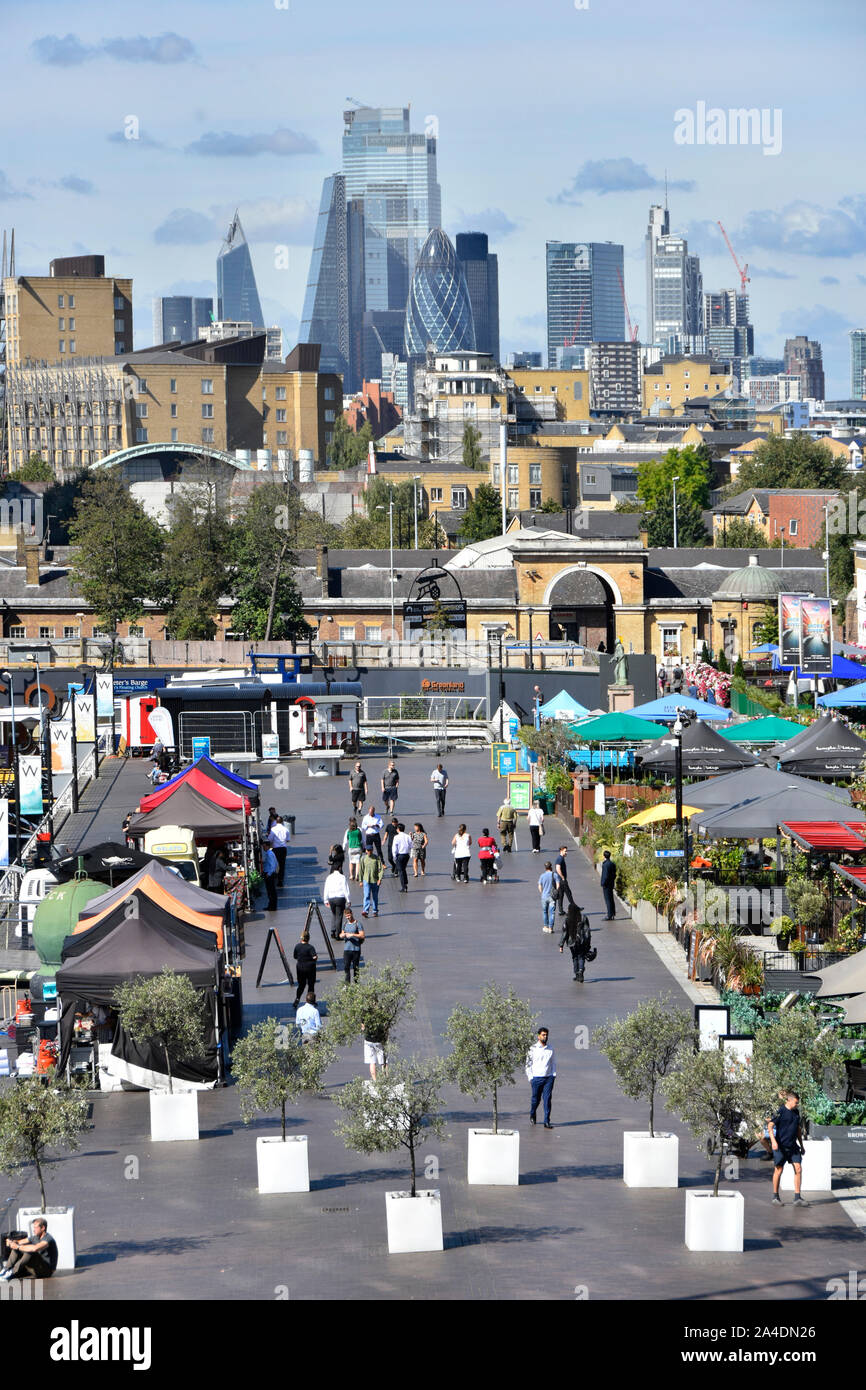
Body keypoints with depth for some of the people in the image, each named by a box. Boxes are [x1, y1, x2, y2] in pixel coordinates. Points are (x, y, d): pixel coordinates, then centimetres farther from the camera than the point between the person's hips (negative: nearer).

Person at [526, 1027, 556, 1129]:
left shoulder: (550, 1050, 10)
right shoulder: (533, 1049, 0)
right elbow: (528, 1064, 1)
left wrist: (554, 1075, 5)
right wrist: (530, 1079, -5)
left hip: (548, 1078, 2)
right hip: (537, 1077, -2)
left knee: (547, 1099, -7)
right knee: (535, 1099, 8)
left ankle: (547, 1122, -8)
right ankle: (532, 1115, 36)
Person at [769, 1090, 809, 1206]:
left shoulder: (796, 1112, 12)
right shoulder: (781, 1111, -8)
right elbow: (770, 1125, -14)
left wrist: (801, 1146, 23)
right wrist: (773, 1140, -27)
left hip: (793, 1146, 6)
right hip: (781, 1146, -6)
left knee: (798, 1169, -3)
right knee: (778, 1170, 2)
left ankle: (797, 1198, -2)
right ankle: (775, 1196, 15)